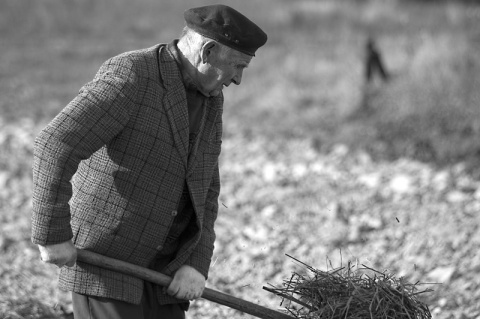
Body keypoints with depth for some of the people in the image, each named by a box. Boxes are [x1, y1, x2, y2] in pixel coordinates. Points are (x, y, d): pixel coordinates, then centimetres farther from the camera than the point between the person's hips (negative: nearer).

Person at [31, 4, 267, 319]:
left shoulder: (208, 97, 7)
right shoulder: (130, 77, -20)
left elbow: (202, 190, 7)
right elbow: (55, 147, -27)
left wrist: (197, 264, -6)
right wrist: (53, 234, -24)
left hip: (160, 266, 8)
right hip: (102, 257, -8)